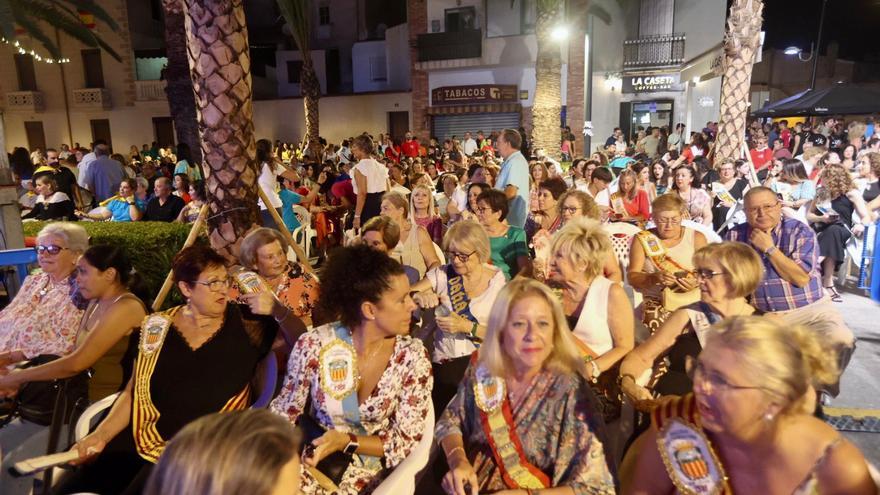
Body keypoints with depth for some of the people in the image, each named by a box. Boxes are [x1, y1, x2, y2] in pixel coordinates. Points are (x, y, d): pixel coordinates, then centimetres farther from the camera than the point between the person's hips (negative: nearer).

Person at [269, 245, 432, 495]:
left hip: (368, 472, -2)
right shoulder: (314, 344, -13)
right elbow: (285, 409, 1)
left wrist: (346, 442, -21)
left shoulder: (412, 356, -14)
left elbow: (407, 441, -9)